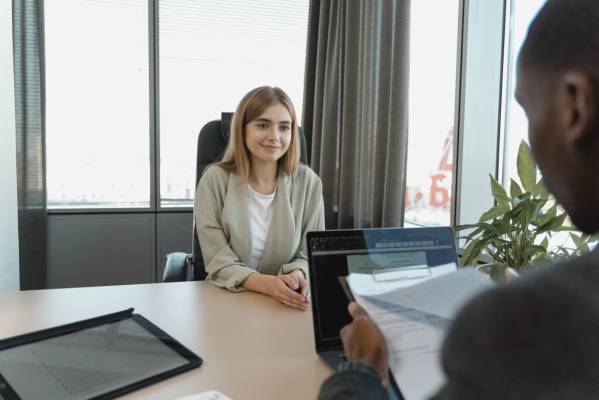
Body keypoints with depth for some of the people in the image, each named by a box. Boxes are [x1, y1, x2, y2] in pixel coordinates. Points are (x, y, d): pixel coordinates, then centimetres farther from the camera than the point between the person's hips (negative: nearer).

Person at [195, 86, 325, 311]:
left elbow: (312, 253, 2)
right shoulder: (215, 180, -6)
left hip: (288, 304, 2)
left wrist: (297, 275, -20)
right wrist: (268, 284, -26)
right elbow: (219, 263, -9)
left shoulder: (308, 182, -2)